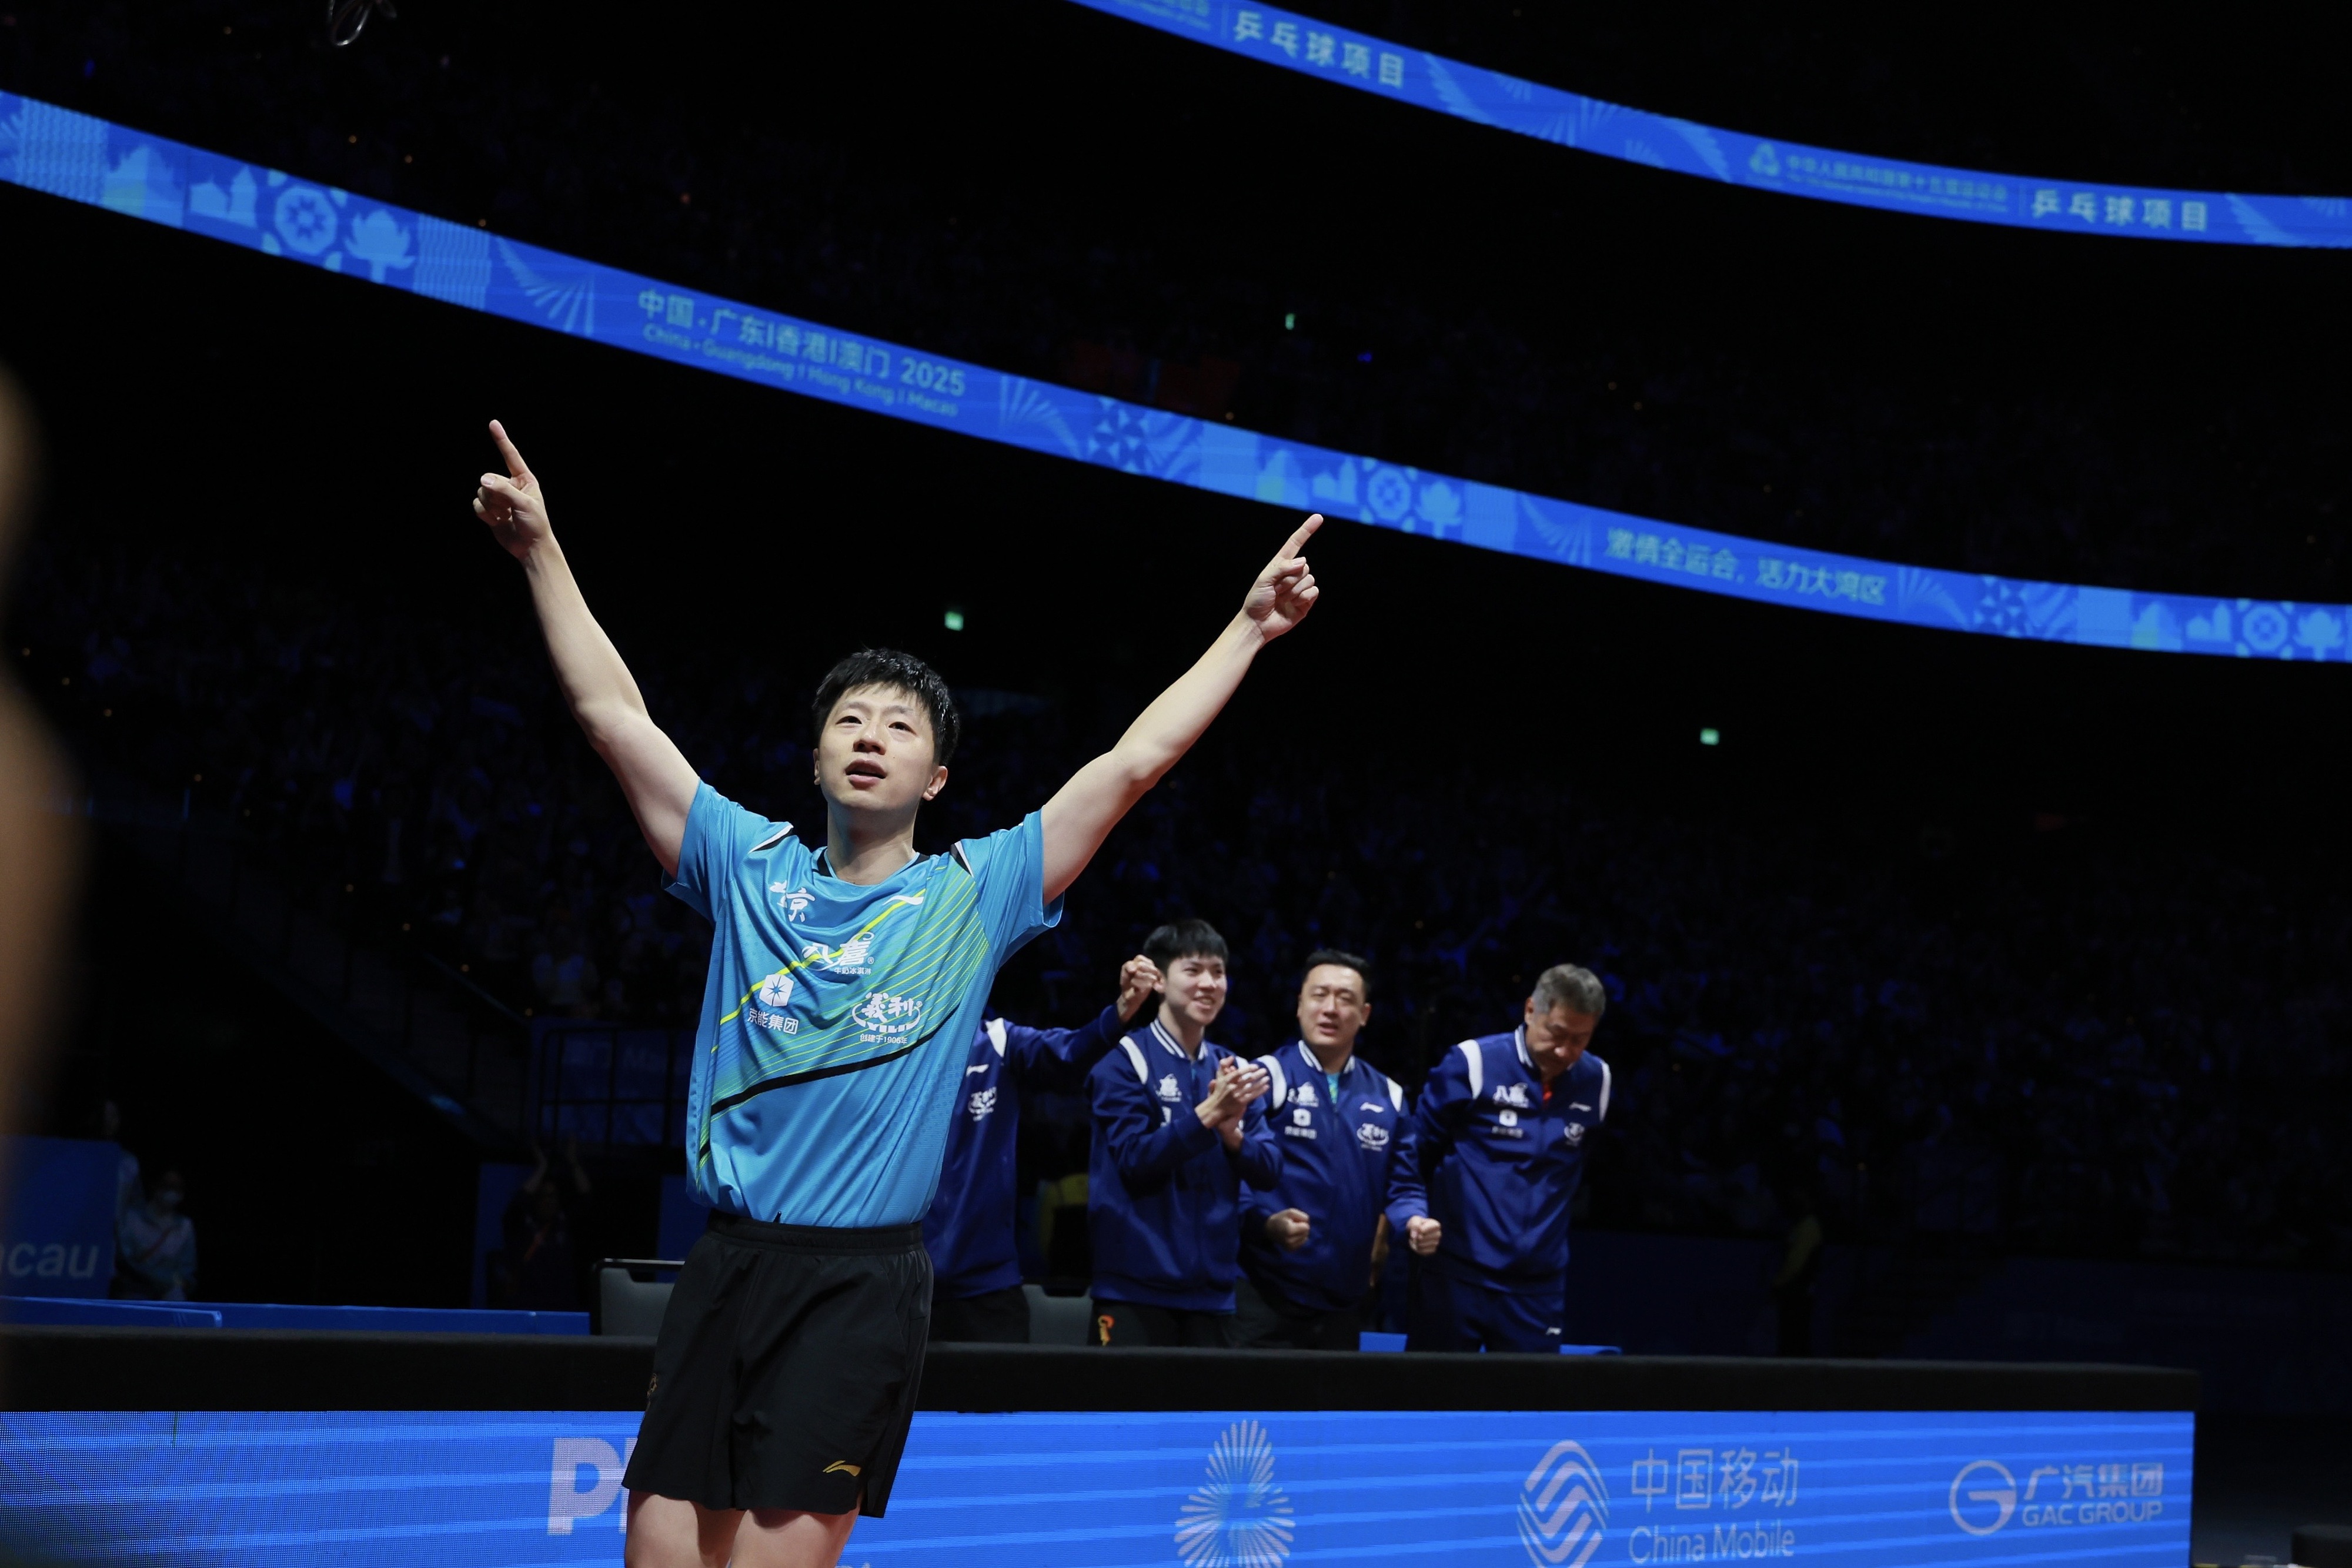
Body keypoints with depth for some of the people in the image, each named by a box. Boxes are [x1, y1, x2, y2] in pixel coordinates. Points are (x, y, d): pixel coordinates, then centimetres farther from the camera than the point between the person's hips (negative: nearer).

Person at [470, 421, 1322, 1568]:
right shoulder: (749, 866, 11)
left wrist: (1248, 629, 2)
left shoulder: (974, 896, 6)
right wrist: (542, 552, 7)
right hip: (725, 1268, 2)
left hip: (861, 1289, -2)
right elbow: (613, 715, 10)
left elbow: (1134, 762, 3)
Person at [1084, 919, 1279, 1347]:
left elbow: (1269, 1170, 7)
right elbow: (1134, 1159, -13)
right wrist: (1208, 1114, -24)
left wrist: (1231, 1131, -13)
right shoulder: (1124, 1061, -4)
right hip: (1136, 1290, -5)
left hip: (1213, 1291, 5)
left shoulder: (1236, 1071, 12)